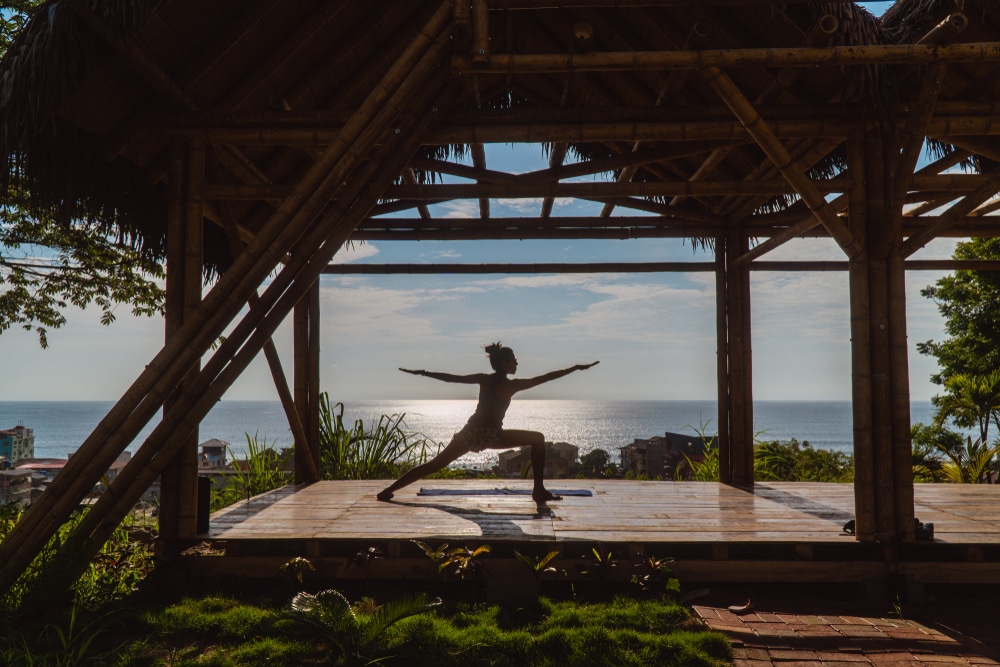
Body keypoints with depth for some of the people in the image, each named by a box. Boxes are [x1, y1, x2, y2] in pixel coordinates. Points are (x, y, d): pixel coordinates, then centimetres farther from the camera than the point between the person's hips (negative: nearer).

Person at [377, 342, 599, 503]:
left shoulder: (483, 379, 6)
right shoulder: (511, 385, -7)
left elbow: (451, 378, 6)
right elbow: (546, 377, -9)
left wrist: (422, 373, 13)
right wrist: (576, 367, -5)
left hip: (470, 432, 5)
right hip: (491, 436, -5)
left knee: (434, 464, 11)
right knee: (538, 439, 5)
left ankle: (389, 489, 8)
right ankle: (539, 490, 2)